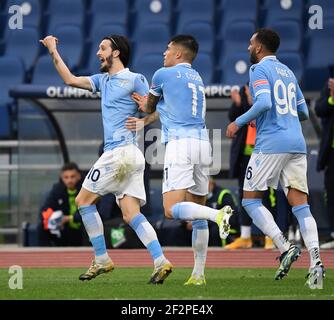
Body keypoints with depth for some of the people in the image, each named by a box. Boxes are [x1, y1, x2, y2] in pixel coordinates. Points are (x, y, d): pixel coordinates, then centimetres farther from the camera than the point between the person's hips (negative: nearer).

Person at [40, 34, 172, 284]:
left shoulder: (135, 80, -4)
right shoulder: (103, 80, 20)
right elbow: (70, 80, 23)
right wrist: (53, 51, 21)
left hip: (121, 151, -8)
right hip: (131, 158, 8)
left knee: (84, 200, 0)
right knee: (131, 214, -2)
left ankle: (102, 260, 2)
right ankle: (161, 261, -12)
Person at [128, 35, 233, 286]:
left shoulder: (163, 75, 4)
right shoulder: (197, 79, 23)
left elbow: (149, 107, 20)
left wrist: (147, 107, 43)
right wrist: (145, 120, 40)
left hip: (180, 143, -7)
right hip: (203, 142, 7)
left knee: (172, 209, -15)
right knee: (197, 212, 10)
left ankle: (218, 215, -39)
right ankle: (199, 274, 7)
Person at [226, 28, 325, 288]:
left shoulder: (260, 69, -2)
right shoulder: (288, 72, 21)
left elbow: (264, 102, -18)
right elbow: (304, 113, 24)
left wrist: (239, 122, -7)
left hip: (271, 144, -7)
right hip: (297, 144, 7)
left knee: (251, 200, 4)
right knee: (300, 204, 0)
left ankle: (285, 247, -14)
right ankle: (315, 261, -17)